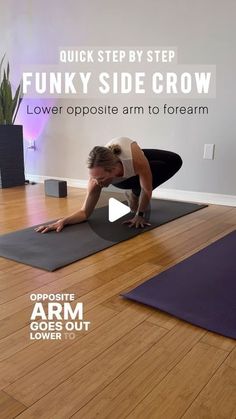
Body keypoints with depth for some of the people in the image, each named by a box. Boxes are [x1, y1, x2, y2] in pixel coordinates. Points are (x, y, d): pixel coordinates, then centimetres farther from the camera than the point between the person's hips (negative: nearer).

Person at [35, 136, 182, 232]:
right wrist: (63, 221, -48)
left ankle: (134, 194, -5)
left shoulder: (136, 158, -49)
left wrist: (139, 215, -23)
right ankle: (134, 195, 11)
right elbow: (85, 212, -32)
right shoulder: (97, 176, -40)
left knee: (174, 161, -21)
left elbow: (147, 190, -31)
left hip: (136, 166, 0)